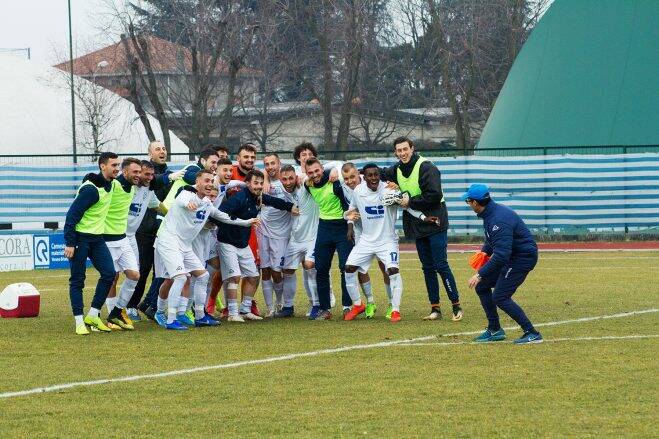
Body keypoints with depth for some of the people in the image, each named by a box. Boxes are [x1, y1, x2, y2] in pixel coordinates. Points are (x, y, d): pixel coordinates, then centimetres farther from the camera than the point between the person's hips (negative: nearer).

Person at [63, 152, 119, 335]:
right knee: (77, 280, -2)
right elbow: (72, 214, -20)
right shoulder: (91, 189, -20)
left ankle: (92, 316, 5)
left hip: (97, 238, 8)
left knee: (109, 273, -4)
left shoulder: (109, 184, 6)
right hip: (80, 238, -8)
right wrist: (69, 243, -22)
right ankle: (79, 322, 3)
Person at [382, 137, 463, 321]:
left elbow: (434, 195, -21)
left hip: (434, 222, -7)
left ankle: (456, 306, -4)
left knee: (441, 265, -9)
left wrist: (410, 202, -15)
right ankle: (435, 309, 11)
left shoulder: (426, 167, -14)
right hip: (417, 226, 7)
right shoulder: (397, 170, 9)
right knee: (427, 268, 8)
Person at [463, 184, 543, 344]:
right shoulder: (490, 213, 5)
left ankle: (532, 334, -13)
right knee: (481, 286, 13)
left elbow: (501, 254, -34)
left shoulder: (498, 220, -28)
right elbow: (492, 240, 23)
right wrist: (484, 252, 3)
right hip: (512, 256, 11)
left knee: (500, 297, -15)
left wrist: (480, 274, -33)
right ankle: (495, 330, 20)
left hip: (523, 257, -11)